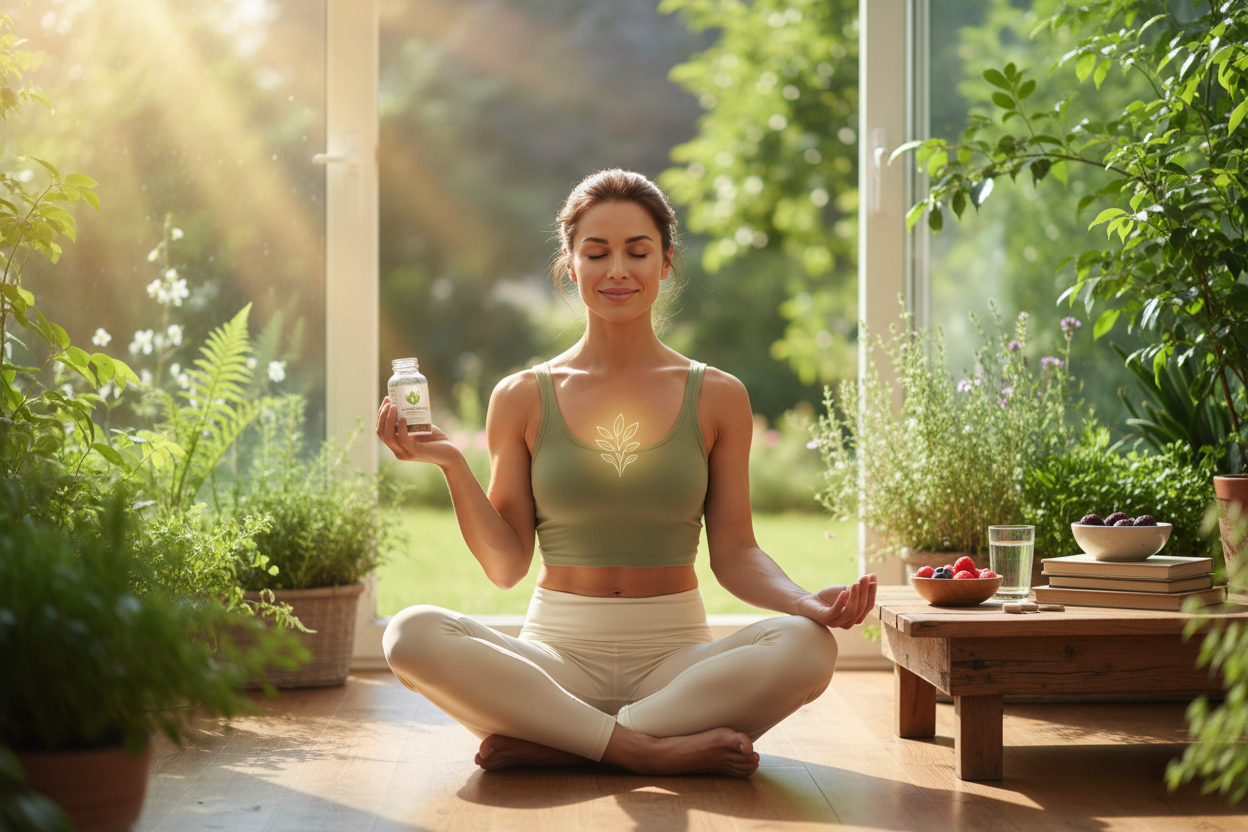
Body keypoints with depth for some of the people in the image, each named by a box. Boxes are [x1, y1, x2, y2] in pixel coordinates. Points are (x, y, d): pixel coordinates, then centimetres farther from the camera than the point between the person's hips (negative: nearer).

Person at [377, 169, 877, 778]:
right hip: (557, 651, 0)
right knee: (412, 634, -29)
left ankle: (553, 744, -24)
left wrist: (806, 602, -14)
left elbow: (734, 554, 5)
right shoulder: (523, 398, 6)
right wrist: (453, 468, -9)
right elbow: (506, 565, 5)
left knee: (807, 646, -31)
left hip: (675, 654, 1)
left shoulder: (717, 397, 6)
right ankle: (654, 749, -27)